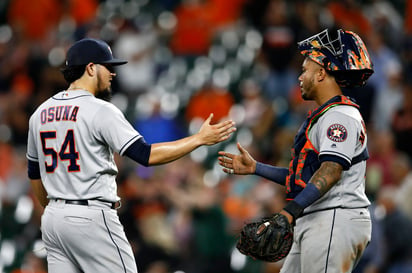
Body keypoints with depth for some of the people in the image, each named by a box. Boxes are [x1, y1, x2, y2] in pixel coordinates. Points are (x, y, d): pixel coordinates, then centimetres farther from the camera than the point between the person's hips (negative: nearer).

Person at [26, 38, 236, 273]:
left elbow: (35, 174, 19)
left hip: (53, 218, 7)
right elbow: (146, 155, -17)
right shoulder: (100, 111, -12)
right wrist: (200, 139, -11)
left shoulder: (41, 113, 11)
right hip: (92, 218, -7)